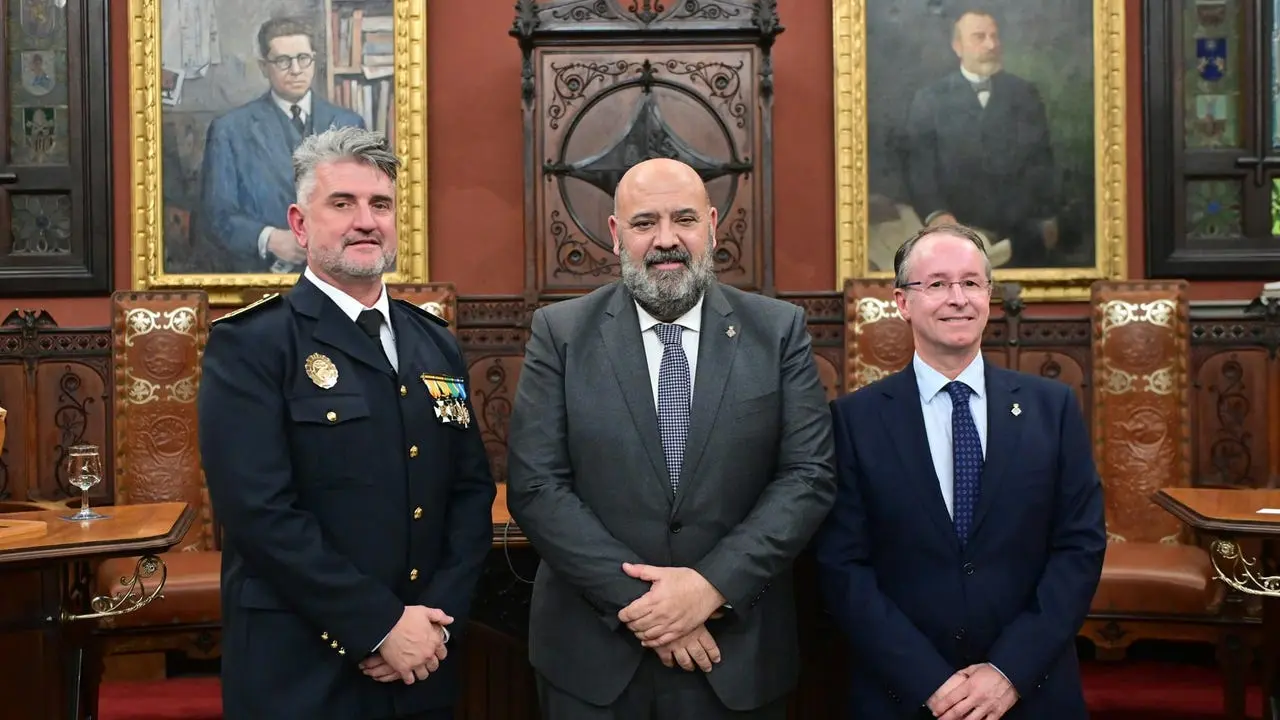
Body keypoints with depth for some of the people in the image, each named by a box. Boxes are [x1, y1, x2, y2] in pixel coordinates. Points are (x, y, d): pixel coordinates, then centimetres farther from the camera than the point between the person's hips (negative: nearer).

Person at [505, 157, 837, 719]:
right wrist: (634, 599, -15)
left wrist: (713, 584, -15)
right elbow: (535, 487, -8)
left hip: (740, 652, 1)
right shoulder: (560, 332, -2)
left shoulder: (779, 330, -1)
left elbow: (810, 477, -5)